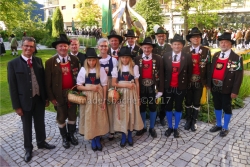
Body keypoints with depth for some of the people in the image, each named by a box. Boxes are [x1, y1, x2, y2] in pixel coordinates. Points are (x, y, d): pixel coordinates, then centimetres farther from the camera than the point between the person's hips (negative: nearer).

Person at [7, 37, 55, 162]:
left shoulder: (38, 61, 1)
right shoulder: (13, 64, -9)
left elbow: (43, 80, 5)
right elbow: (12, 87, -9)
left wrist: (46, 97, 5)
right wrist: (16, 106, -10)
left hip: (39, 99, 3)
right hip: (25, 101, -3)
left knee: (40, 124, 19)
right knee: (27, 126, 14)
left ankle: (41, 142, 41)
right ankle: (28, 149, 35)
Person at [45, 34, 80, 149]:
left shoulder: (74, 60, -1)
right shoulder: (50, 62, -8)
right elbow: (47, 82, -7)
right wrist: (51, 97, -8)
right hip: (59, 94, -2)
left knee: (72, 115, 16)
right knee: (61, 117, 14)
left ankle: (71, 134, 38)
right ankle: (64, 137, 35)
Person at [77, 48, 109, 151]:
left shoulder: (101, 70, -3)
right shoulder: (83, 70, -3)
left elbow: (104, 86, -2)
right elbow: (79, 86, -2)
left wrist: (104, 100, -5)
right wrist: (90, 88, -17)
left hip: (98, 96, 0)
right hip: (87, 97, 0)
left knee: (99, 118, 7)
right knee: (89, 118, 6)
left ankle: (97, 139, 24)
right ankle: (93, 139, 23)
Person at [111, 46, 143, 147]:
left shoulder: (134, 67, 0)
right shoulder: (116, 68, 0)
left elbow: (137, 83, 2)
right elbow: (114, 83, -4)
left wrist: (138, 97, 2)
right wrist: (125, 85, -15)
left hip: (132, 94, 0)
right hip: (121, 94, 0)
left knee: (131, 114, 6)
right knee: (122, 114, 4)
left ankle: (130, 135, 23)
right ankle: (123, 136, 20)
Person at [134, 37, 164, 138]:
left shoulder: (158, 59, -5)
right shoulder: (137, 59, -2)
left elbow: (161, 75, -5)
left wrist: (160, 90, -7)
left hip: (153, 87, -1)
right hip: (141, 87, 1)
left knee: (153, 107, 11)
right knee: (142, 107, 13)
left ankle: (152, 128, 29)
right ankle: (143, 127, 32)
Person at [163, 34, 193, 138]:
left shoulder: (187, 57, -4)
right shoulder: (166, 56, -2)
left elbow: (189, 72, 2)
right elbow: (162, 71, 4)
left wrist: (186, 85, 1)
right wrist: (163, 84, 3)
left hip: (181, 87, -1)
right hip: (168, 87, 1)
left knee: (178, 107, 10)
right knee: (168, 107, 10)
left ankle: (176, 128, 27)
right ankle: (170, 127, 29)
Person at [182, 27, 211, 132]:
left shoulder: (206, 51, -3)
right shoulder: (184, 50, -3)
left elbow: (208, 67, -3)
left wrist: (208, 82, -5)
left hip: (199, 81, 0)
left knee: (196, 102, 12)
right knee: (188, 102, 15)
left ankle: (194, 121, 30)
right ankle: (188, 120, 34)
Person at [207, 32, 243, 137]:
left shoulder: (236, 58, -11)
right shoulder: (216, 55, 6)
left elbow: (239, 76, -12)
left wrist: (235, 91, -15)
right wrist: (209, 84, 6)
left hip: (226, 88, -5)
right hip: (215, 87, 5)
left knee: (226, 108, 10)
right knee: (217, 106, 18)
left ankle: (225, 128, 28)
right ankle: (218, 125, 36)